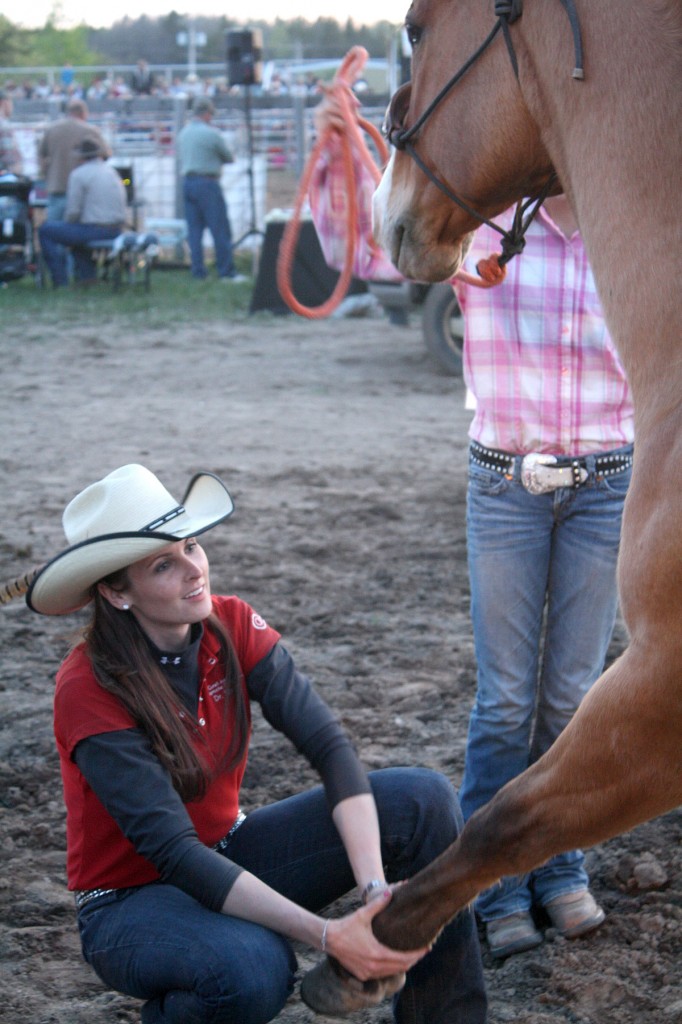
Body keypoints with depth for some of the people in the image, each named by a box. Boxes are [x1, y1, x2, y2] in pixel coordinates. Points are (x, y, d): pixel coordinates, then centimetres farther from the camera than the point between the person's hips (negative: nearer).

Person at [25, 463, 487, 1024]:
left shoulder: (232, 625, -10)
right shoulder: (90, 687, -25)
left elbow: (330, 745, -18)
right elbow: (173, 851, -30)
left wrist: (376, 888, -33)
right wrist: (327, 935, -37)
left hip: (227, 855, 6)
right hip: (133, 897, -5)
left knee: (423, 798, -14)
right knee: (252, 969, -39)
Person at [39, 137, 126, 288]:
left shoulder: (78, 175, -8)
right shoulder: (113, 172, 14)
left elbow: (73, 211, -13)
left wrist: (67, 223, 10)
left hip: (94, 230, -7)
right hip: (116, 230, 7)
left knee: (45, 230, 8)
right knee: (77, 231, 37)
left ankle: (61, 282, 5)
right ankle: (87, 274, 26)